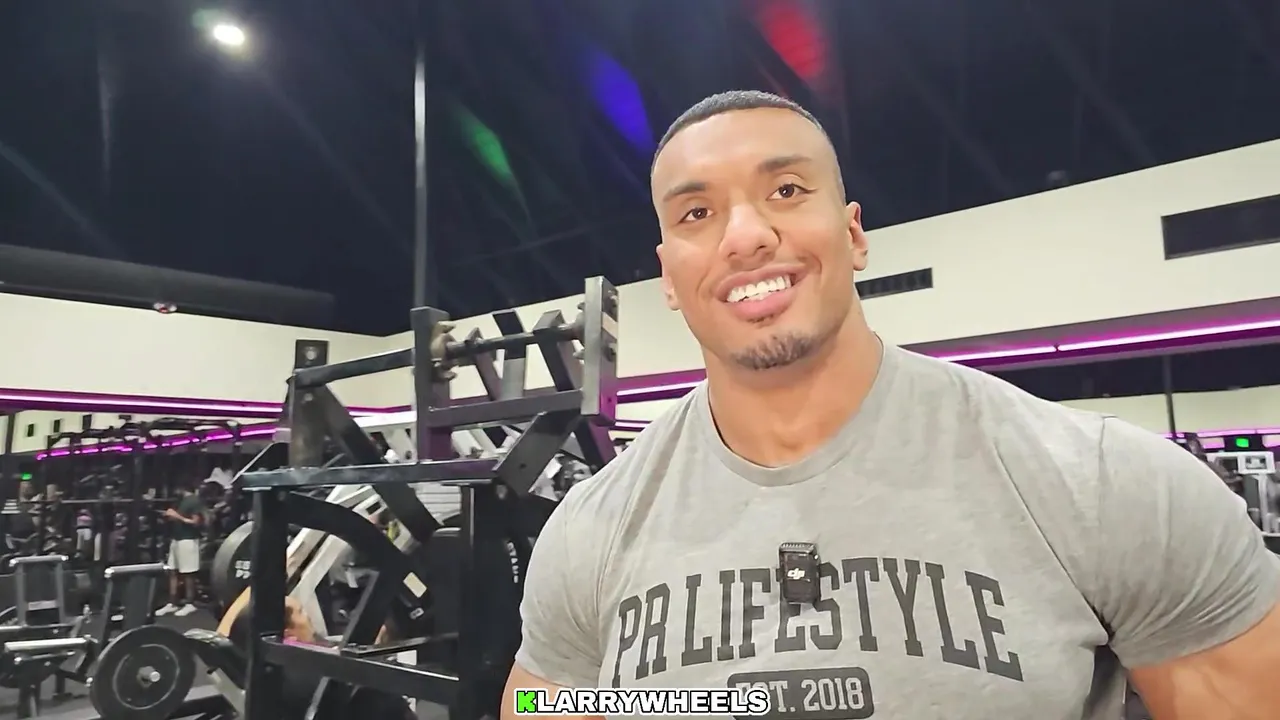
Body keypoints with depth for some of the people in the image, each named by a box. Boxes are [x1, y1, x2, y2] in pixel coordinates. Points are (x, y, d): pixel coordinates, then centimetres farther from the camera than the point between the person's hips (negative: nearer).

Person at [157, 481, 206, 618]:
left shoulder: (194, 500, -13)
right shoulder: (181, 500, 13)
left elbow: (196, 522, -17)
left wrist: (176, 516, -18)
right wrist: (170, 516, 3)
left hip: (188, 541, -9)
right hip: (176, 539, 9)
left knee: (187, 574, -2)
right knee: (172, 571, 10)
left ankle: (190, 604, 7)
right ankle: (172, 603, 17)